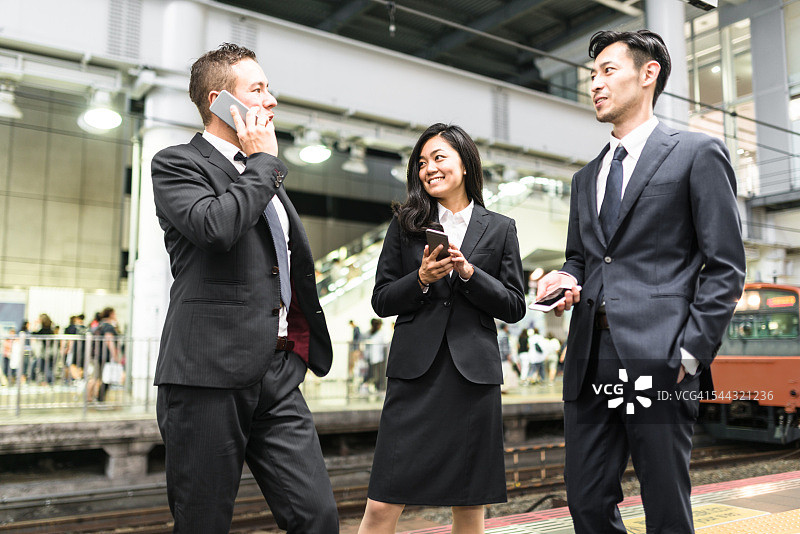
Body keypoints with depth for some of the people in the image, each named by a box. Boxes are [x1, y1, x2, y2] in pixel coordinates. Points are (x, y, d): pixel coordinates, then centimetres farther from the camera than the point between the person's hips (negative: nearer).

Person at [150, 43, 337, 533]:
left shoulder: (268, 173, 21)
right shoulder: (177, 164, -1)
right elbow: (215, 226, -24)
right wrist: (262, 161, -8)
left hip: (278, 373, 6)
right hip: (211, 373, -6)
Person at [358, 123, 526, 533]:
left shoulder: (499, 229, 9)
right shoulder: (405, 224, 9)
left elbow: (514, 307, 4)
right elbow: (381, 301, 7)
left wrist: (468, 273, -10)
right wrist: (421, 279, -11)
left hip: (474, 375, 1)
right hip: (416, 373, 0)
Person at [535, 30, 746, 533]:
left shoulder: (698, 153, 3)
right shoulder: (587, 177, 21)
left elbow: (725, 266, -2)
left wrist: (692, 351, -11)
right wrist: (566, 279, 2)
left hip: (659, 359, -5)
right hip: (590, 359, 6)